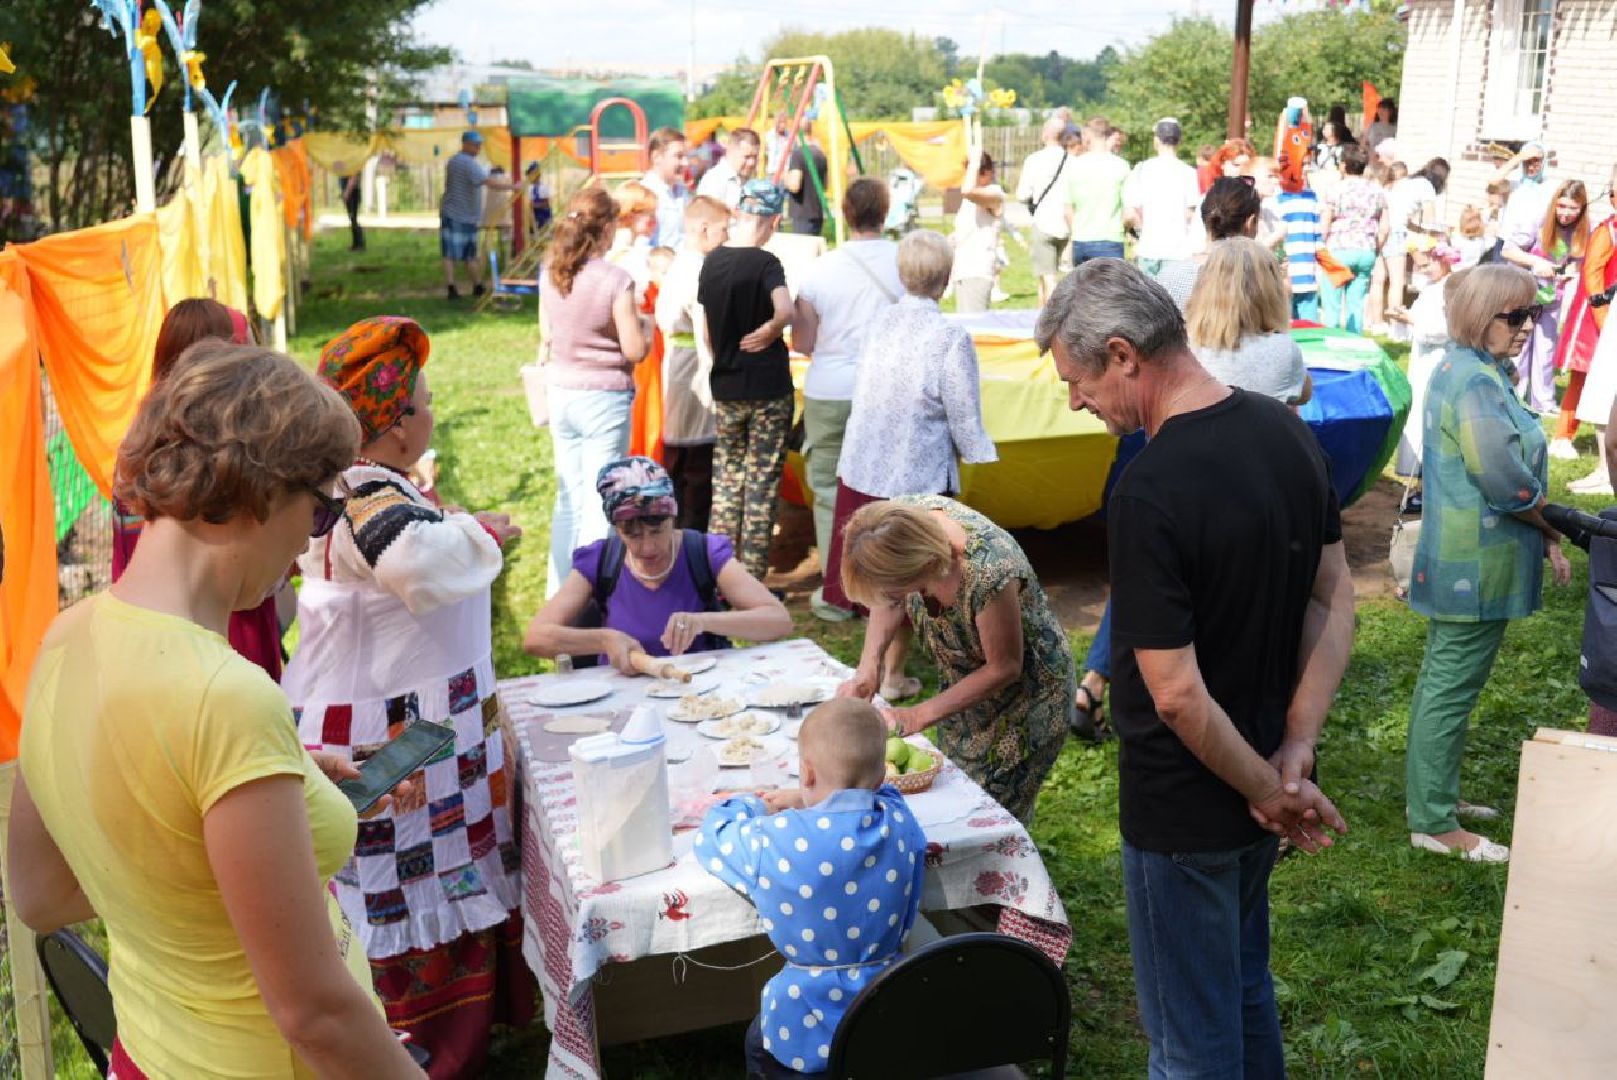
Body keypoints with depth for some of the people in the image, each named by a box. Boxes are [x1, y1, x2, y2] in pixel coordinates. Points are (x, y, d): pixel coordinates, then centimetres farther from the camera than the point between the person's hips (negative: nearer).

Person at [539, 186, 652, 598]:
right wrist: (643, 324, 6)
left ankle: (560, 590, 25)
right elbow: (635, 350, -14)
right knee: (601, 499, 3)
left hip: (561, 393, 6)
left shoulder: (549, 274, 0)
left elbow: (545, 336, 10)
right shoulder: (616, 280, -17)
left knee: (568, 494, 17)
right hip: (605, 398, -6)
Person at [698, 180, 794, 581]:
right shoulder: (765, 263, -14)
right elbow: (784, 310, -33)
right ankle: (752, 581, 7)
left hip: (725, 388, 5)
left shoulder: (711, 261, 4)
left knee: (726, 481, 15)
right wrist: (768, 332, -13)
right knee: (761, 486, 3)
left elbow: (706, 332, 11)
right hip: (769, 390, -5)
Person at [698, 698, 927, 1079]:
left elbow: (711, 836, 0)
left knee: (758, 1044, 32)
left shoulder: (776, 840, -22)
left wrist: (758, 806, 16)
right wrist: (809, 802, 15)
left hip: (812, 1034, -4)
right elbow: (874, 792, 15)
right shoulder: (902, 822, -11)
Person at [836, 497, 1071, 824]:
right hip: (961, 683, 6)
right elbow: (889, 602, -3)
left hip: (1025, 696, -6)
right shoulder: (902, 518, -24)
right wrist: (868, 666, -18)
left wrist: (916, 717, -21)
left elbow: (1004, 668, -24)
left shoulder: (987, 575, -41)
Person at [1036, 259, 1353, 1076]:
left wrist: (1268, 791, -12)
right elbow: (1335, 598, 3)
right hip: (1259, 795, 8)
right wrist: (1296, 750, -2)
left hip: (1184, 814, -8)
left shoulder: (1147, 494, -28)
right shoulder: (1289, 434, -3)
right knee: (1245, 995, 28)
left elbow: (1178, 693, -27)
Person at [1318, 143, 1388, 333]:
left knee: (1332, 304, 2)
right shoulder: (1377, 191, 7)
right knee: (1357, 305, 8)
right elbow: (1384, 228, 6)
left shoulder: (1338, 189, -6)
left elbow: (1324, 226, -6)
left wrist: (1324, 247, 8)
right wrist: (1374, 250, 16)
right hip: (1366, 252, 4)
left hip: (1339, 250, -4)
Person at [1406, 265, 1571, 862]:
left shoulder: (1470, 368, 11)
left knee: (1445, 680, 19)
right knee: (1452, 686, -1)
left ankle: (1436, 794, 34)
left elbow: (1498, 467, 13)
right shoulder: (1475, 381, -21)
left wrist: (1544, 538, 7)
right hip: (1476, 564, -11)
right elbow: (1506, 481, -26)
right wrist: (1552, 527, -7)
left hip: (1459, 559, 11)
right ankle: (1433, 823, 9)